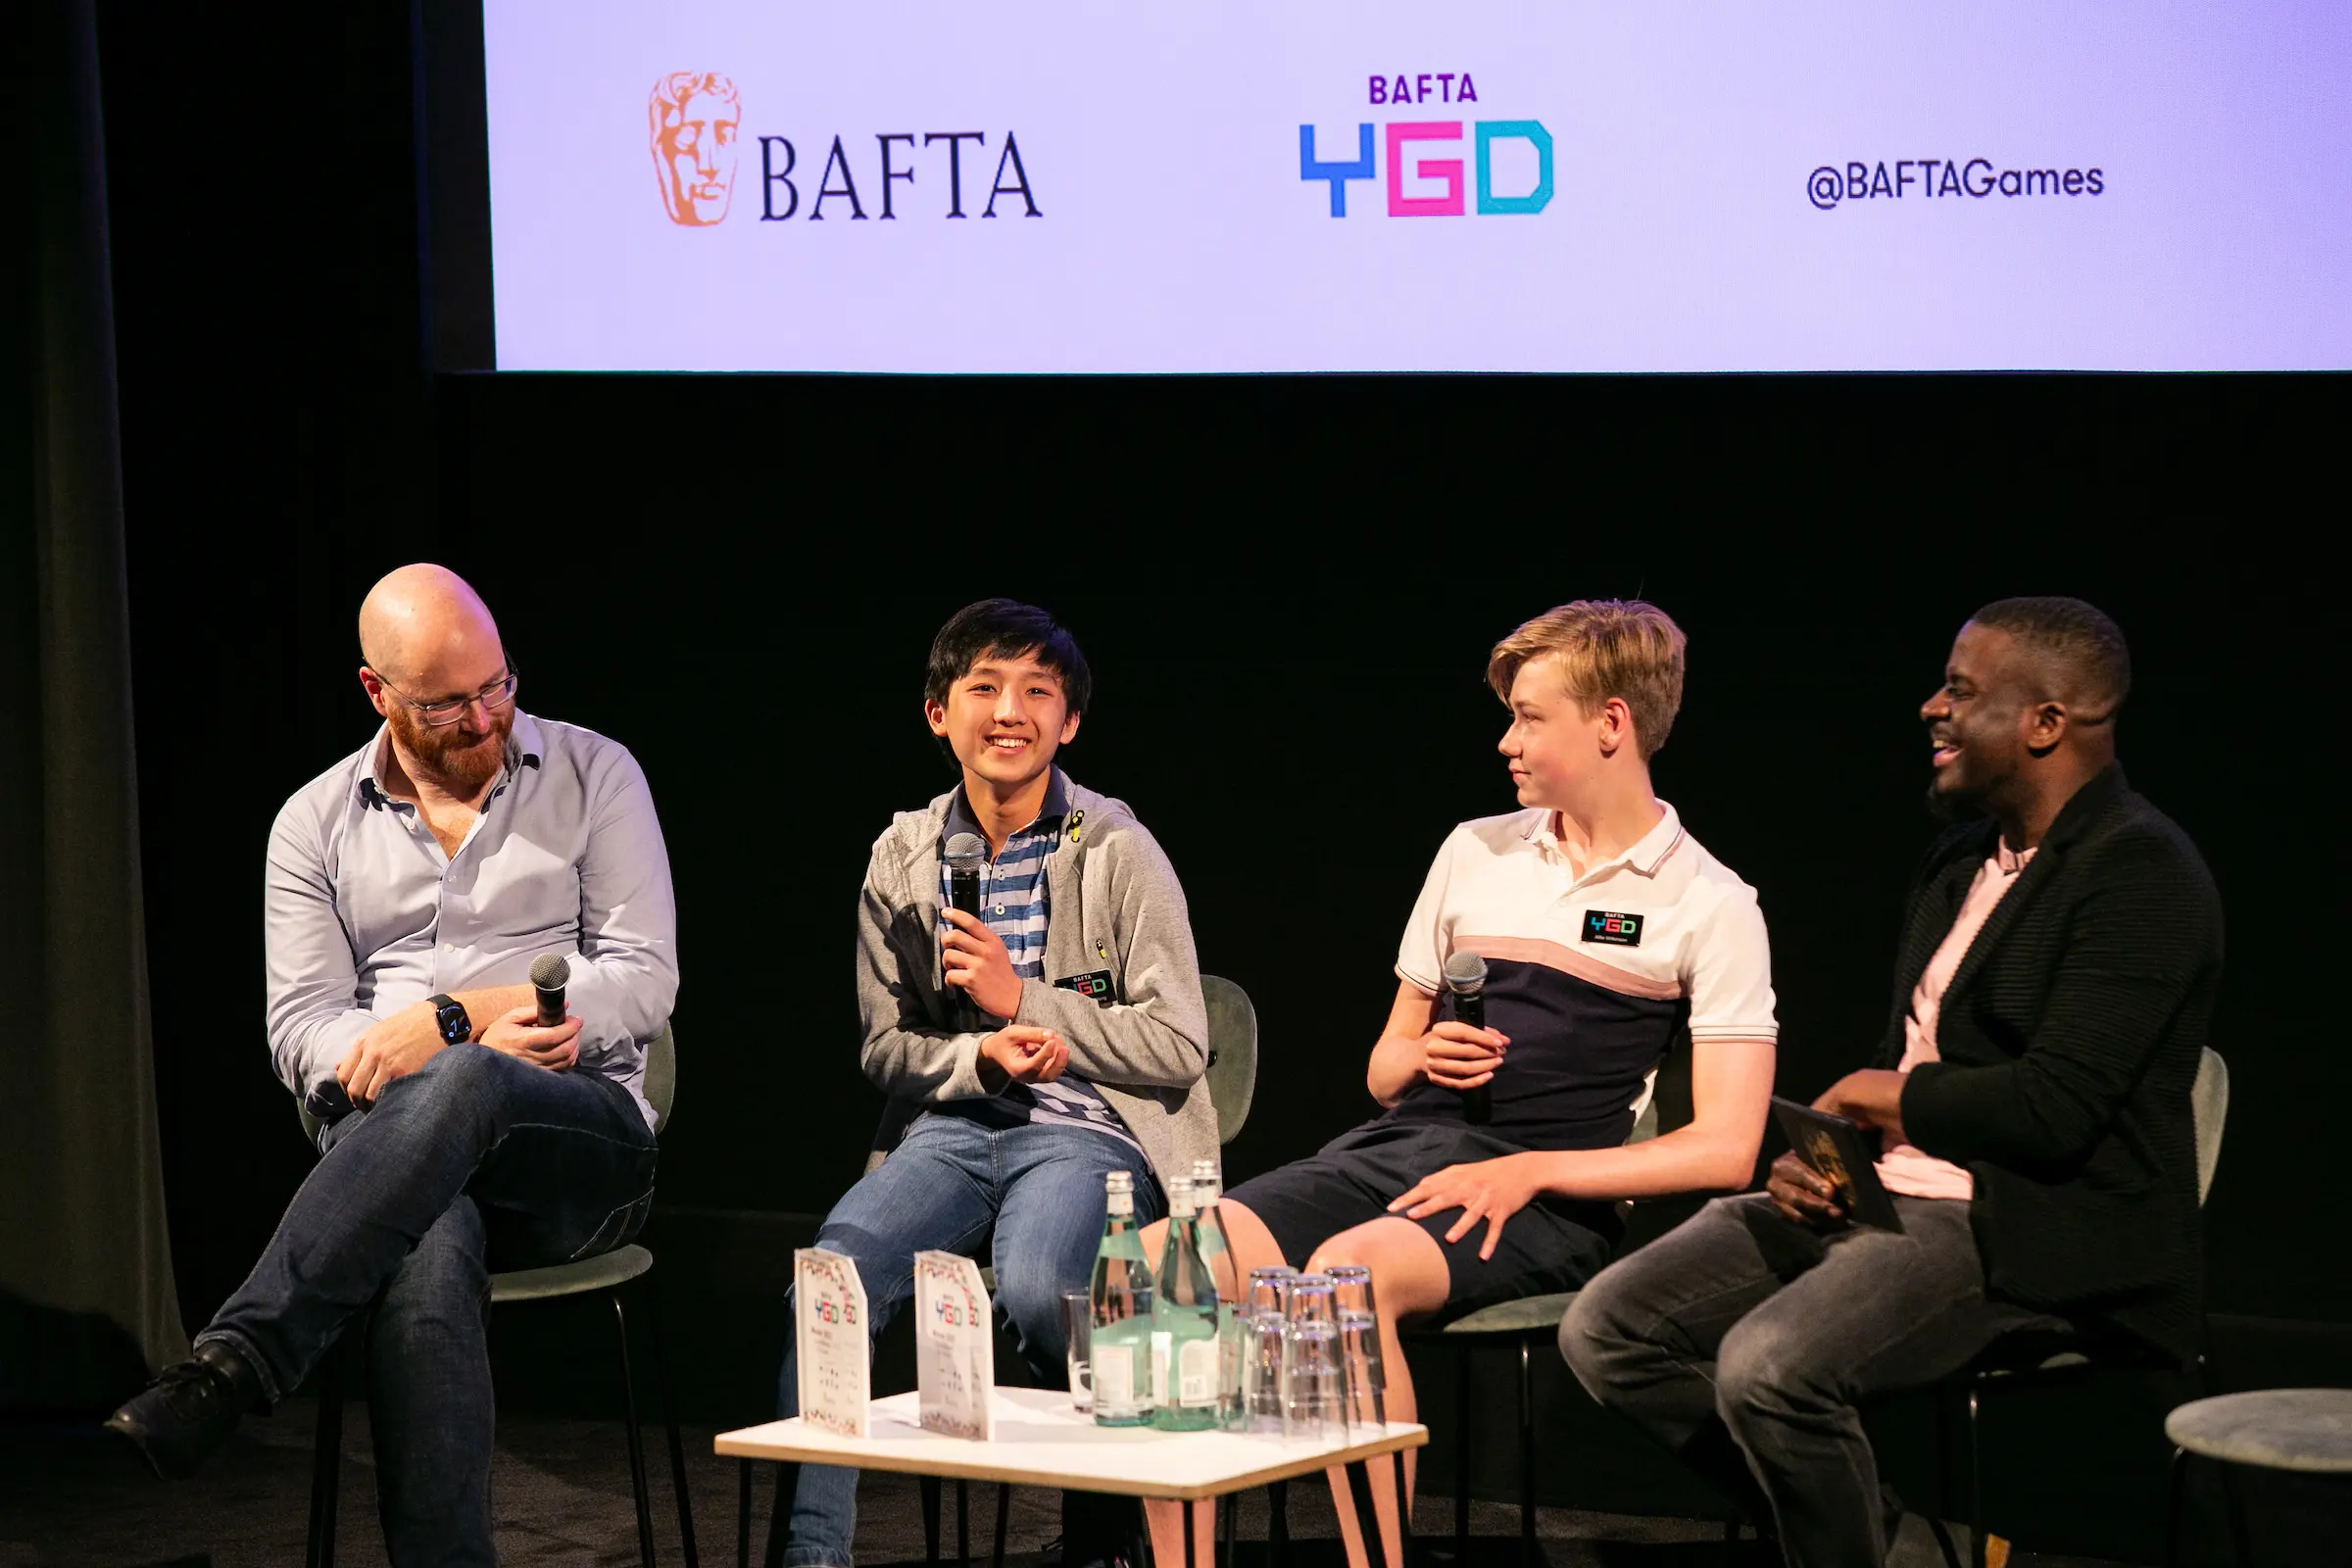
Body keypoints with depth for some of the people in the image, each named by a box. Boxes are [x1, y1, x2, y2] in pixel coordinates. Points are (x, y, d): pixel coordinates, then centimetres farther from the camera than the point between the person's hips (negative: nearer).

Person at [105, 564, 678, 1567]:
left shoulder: (592, 776, 8)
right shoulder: (316, 825, 13)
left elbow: (643, 983, 0)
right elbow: (301, 1035, 5)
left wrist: (451, 1021, -12)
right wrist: (476, 1041, -13)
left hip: (581, 1138, -1)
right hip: (387, 1151, 1)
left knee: (457, 1091, -40)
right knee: (427, 1258, -39)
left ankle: (224, 1373, -43)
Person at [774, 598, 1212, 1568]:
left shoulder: (1118, 853, 2)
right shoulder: (901, 861, 13)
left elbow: (1179, 1047, -3)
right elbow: (884, 1050, 13)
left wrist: (1022, 998, -11)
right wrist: (980, 1054, -9)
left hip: (1088, 1131, -3)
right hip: (951, 1128, 3)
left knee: (1033, 1287, -35)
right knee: (827, 1277, -27)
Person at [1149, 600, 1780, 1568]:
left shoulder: (1711, 906, 4)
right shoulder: (1476, 852, 19)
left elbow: (1726, 1151, -4)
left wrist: (1529, 1169, -14)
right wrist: (1419, 1055, 1)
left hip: (1546, 1198, -5)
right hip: (1391, 1152, 5)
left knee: (1347, 1271, -37)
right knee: (1165, 1262, -23)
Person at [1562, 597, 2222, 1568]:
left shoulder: (2141, 871, -12)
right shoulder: (1962, 860, 17)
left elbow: (2053, 1110, -21)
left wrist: (1882, 1097, -6)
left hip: (2026, 1232, -9)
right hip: (1878, 1191, 9)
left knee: (1769, 1365, -32)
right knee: (1607, 1329, -4)